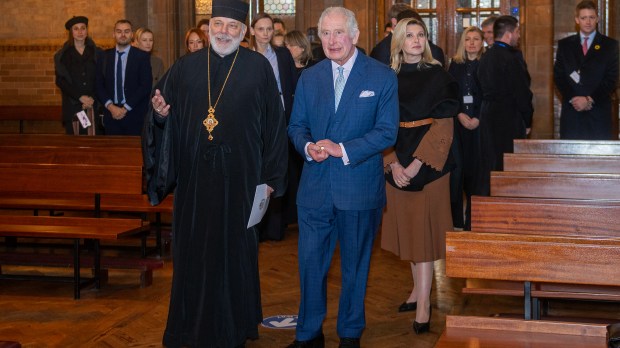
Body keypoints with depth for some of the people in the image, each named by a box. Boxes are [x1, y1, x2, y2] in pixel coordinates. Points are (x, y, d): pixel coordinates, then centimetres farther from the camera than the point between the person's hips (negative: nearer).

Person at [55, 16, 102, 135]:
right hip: (72, 105, 0)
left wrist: (92, 98, -10)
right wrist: (80, 97, -11)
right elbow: (60, 80, 0)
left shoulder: (97, 53, 10)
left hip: (93, 104, 0)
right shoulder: (62, 55, 8)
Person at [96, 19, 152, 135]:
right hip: (111, 115, 2)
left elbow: (146, 86, -5)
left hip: (134, 115, -2)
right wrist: (110, 106, -7)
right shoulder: (104, 56, 10)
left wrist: (125, 108, -9)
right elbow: (99, 85, 9)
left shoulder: (142, 56, 2)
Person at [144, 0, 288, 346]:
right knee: (194, 253, 9)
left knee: (234, 253, 7)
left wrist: (270, 178, -4)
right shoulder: (185, 67, 6)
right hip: (194, 178, 2)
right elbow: (167, 119, 10)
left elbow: (274, 124, -2)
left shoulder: (259, 67, -2)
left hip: (239, 178, -2)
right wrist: (161, 114, -14)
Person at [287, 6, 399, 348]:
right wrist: (308, 147, -13)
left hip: (360, 187, -2)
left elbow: (387, 131, -9)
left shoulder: (382, 77, -4)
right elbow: (296, 126, 10)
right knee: (310, 262, 6)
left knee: (355, 265, 11)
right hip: (315, 187, 3)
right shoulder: (309, 77, 8)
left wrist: (343, 150, -18)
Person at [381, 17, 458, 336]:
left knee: (424, 227, -5)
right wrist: (394, 164, -10)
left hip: (429, 163, -3)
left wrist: (417, 163, -16)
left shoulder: (438, 77, -2)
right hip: (397, 166, 4)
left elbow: (443, 126, -7)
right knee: (407, 227, 9)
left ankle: (424, 303, -5)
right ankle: (418, 289, 22)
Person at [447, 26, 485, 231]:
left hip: (480, 121, -2)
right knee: (456, 166, -3)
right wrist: (460, 114, -8)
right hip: (458, 121, 2)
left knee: (475, 166, -2)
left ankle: (473, 219, 4)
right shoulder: (455, 64, 11)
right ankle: (456, 219, 3)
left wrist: (477, 118, -11)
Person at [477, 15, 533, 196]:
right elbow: (522, 93, -15)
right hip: (509, 120, -8)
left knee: (489, 166, 13)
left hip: (488, 116, 8)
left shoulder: (485, 57, 9)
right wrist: (527, 122, -2)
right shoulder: (510, 59, -16)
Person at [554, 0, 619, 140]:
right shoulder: (564, 45, 12)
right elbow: (558, 76, 6)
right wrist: (572, 98, -9)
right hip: (571, 110, 1)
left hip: (599, 111, -1)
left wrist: (590, 99, -10)